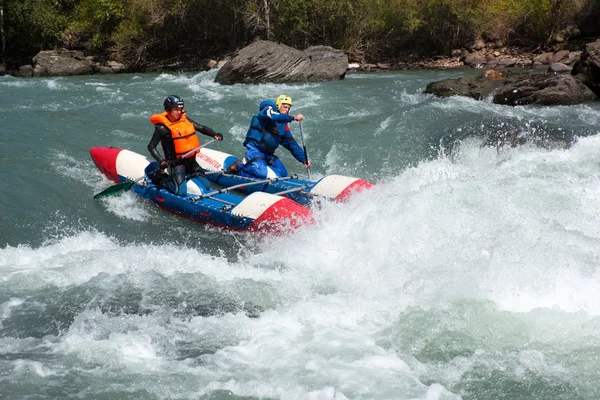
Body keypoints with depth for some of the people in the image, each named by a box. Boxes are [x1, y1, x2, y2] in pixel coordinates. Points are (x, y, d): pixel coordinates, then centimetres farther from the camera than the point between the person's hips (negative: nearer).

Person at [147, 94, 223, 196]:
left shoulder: (185, 119, 4)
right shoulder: (162, 127, -13)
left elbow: (201, 128, 10)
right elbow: (151, 146, -12)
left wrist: (214, 134, -6)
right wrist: (161, 161, -24)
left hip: (191, 160, 7)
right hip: (176, 162, -6)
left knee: (206, 186, 6)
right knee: (181, 191, -17)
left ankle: (186, 174, 25)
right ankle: (161, 179, 7)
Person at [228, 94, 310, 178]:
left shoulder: (284, 126, 15)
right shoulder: (268, 110, -6)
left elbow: (292, 144, 14)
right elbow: (273, 115, -31)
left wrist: (303, 159, 3)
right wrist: (293, 118, -39)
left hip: (268, 154, 9)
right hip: (254, 149, -9)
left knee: (283, 173, -3)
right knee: (262, 174, -28)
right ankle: (238, 167, -3)